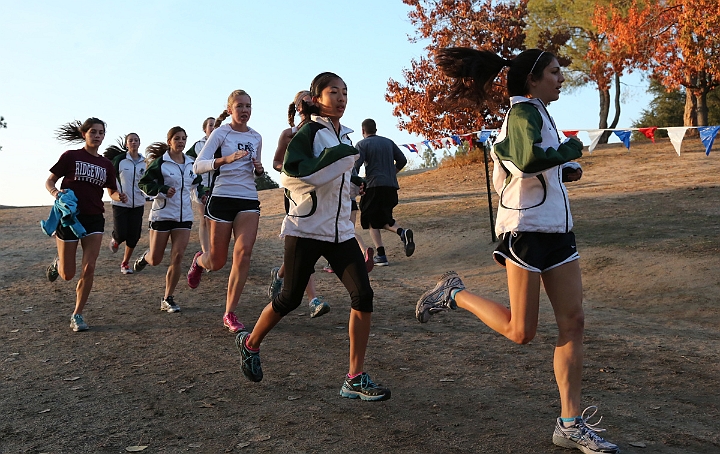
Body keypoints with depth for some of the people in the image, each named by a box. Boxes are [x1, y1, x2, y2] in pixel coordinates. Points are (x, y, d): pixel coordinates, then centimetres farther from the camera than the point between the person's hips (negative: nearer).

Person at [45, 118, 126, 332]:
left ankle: (77, 315, 8)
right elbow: (49, 181, 0)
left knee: (88, 269, -6)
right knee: (68, 274, 2)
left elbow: (112, 191, 16)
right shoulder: (70, 156, -4)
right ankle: (58, 263, 39)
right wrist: (56, 192, -22)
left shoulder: (106, 164, 7)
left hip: (94, 219, 3)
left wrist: (119, 196, -7)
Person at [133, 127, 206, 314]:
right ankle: (145, 257, 42)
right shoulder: (160, 162, -6)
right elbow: (144, 183, -7)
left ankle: (168, 298, 6)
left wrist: (201, 194, 4)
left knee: (177, 258, -5)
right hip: (162, 214, -3)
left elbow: (197, 182, 24)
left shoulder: (191, 163, 8)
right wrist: (162, 190, -21)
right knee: (155, 260, 4)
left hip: (184, 216, 3)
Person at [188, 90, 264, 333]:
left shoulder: (256, 137, 12)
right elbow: (198, 165, -12)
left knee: (243, 253, -14)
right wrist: (226, 159, -28)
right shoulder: (220, 132, -3)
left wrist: (259, 169, 1)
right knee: (217, 262, 4)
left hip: (248, 200, 3)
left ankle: (230, 314, -5)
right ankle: (199, 260, 44)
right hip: (222, 198, -3)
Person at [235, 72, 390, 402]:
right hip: (306, 228, -6)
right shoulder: (308, 133, -6)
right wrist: (335, 160, -22)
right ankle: (250, 343, 33)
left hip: (340, 231, 6)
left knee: (363, 295, -9)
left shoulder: (344, 136, 16)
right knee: (290, 299, 4)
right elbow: (289, 176, -19)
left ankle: (355, 379, -2)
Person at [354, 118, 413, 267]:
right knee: (385, 218, 18)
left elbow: (355, 166, -13)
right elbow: (402, 160, 13)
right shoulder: (388, 142, 14)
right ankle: (402, 232, -13)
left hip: (374, 186, -5)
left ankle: (381, 256, -6)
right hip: (391, 186, 5)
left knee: (372, 222, 5)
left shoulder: (362, 144, 0)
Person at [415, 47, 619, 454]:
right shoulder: (524, 112, -11)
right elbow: (530, 159, -30)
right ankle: (454, 294, 17)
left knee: (573, 322, 4)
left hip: (556, 230, 9)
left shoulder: (536, 113, 18)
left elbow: (502, 150, 27)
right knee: (521, 332, -3)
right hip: (526, 230, -9)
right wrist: (570, 150, -12)